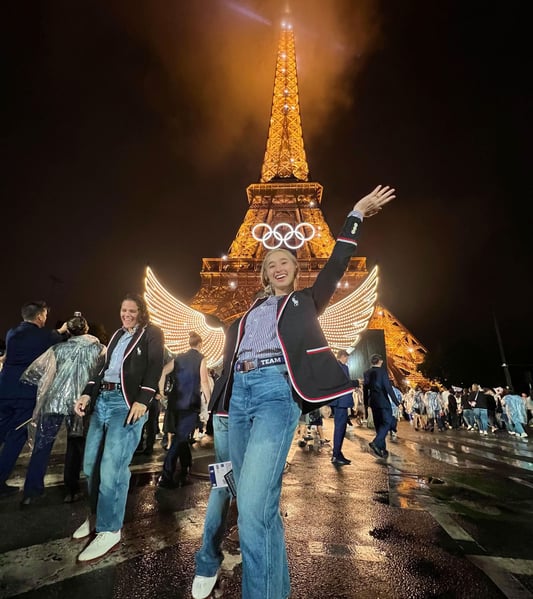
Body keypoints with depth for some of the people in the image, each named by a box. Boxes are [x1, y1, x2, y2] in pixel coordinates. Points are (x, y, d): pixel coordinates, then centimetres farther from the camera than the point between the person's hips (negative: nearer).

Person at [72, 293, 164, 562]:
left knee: (112, 467, -9)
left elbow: (155, 367, -9)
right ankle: (96, 516, 30)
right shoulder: (118, 335, 22)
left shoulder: (151, 333, 1)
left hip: (128, 402, -7)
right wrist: (87, 393, 9)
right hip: (102, 399, 7)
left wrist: (142, 400, -19)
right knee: (91, 463, 10)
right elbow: (104, 367, 22)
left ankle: (109, 531, 5)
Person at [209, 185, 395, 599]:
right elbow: (237, 347, 20)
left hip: (277, 390, -5)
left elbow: (336, 266, 7)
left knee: (253, 506, -18)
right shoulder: (254, 308, 24)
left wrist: (355, 215, 7)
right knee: (259, 504, 12)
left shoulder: (306, 301, 15)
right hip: (240, 392, 6)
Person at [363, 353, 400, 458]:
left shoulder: (366, 373, 7)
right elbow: (388, 387, -14)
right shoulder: (382, 371, -10)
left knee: (379, 424, 14)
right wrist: (396, 402, -11)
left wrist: (366, 402, 20)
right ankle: (376, 442, -15)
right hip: (383, 401, -6)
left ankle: (381, 448, 17)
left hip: (373, 402, 6)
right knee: (387, 422, 0)